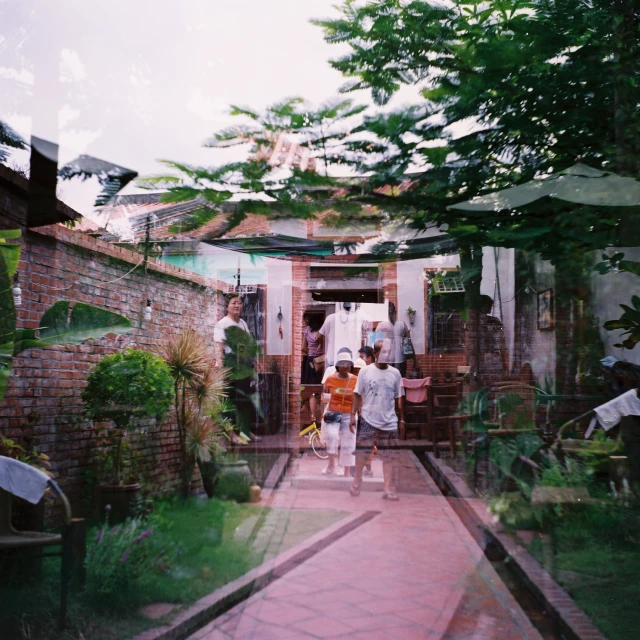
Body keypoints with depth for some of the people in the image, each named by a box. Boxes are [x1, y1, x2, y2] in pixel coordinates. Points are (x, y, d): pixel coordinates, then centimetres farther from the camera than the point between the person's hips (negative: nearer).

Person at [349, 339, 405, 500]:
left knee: (388, 456, 4)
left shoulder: (395, 373, 3)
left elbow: (399, 399, 8)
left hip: (389, 422, 2)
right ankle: (356, 482, 24)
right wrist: (353, 415, -5)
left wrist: (402, 420, 8)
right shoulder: (366, 371, -3)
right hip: (368, 420, -2)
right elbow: (358, 395, 1)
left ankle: (387, 488, 9)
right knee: (362, 453, 6)